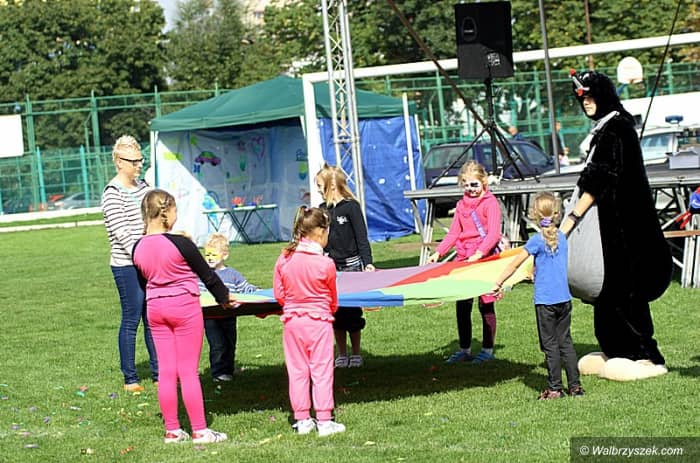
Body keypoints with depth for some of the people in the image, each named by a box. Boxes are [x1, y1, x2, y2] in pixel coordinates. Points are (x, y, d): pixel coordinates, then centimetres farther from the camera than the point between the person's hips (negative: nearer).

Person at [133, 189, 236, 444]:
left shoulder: (138, 249, -1)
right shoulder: (180, 244, -16)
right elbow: (207, 274, -5)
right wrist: (224, 297, 11)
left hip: (155, 308, 5)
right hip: (184, 306, -5)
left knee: (166, 370, 9)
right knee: (189, 371, -1)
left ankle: (172, 430, 13)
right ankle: (200, 431, 4)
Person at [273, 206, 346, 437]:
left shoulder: (284, 259, -5)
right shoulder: (325, 264, -15)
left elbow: (278, 294, 2)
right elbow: (332, 299, 0)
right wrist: (331, 309, 22)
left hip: (292, 321, 4)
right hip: (319, 321, -4)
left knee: (297, 370, 11)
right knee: (321, 370, 3)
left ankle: (302, 419, 15)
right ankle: (324, 420, 4)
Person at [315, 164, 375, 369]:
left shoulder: (351, 206, -8)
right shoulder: (323, 210, 8)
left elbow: (362, 237, -9)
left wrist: (367, 262, -17)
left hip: (351, 265, -5)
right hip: (331, 266, 5)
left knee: (352, 311, 0)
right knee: (335, 312, 6)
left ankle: (356, 354, 12)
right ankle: (341, 355, 14)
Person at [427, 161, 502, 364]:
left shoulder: (490, 203, -6)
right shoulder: (462, 204, 14)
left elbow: (494, 233, -15)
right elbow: (453, 233, 16)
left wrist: (479, 253, -27)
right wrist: (438, 252, 4)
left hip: (484, 258, -6)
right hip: (463, 259, 7)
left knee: (486, 305, 1)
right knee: (462, 305, 7)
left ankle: (487, 349, 9)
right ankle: (464, 349, 16)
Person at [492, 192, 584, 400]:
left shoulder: (537, 240, -11)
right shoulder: (562, 237, 6)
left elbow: (515, 264, -8)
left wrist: (498, 283, 1)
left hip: (545, 300, -5)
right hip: (564, 297, 5)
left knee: (550, 345, 1)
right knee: (565, 342, 12)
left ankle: (555, 388, 5)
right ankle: (575, 385, 13)